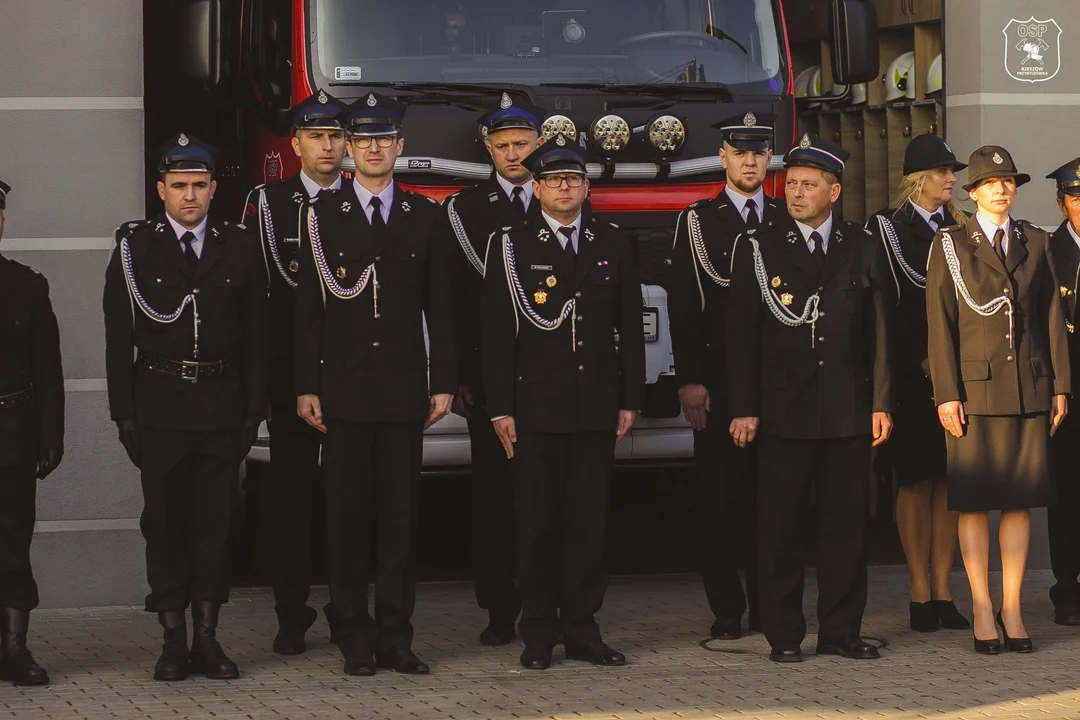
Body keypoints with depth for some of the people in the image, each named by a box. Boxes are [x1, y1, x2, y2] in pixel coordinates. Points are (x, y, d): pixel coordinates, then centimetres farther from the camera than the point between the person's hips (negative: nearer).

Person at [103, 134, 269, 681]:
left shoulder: (239, 247, 6)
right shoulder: (134, 247, 2)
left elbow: (256, 336, 8)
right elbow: (118, 338, 1)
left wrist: (254, 408, 1)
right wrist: (124, 412, -5)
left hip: (222, 405, 1)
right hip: (159, 405, -1)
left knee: (215, 522, 4)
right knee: (164, 523, 2)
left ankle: (207, 638, 10)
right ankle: (174, 640, 8)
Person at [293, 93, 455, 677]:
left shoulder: (425, 216, 8)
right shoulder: (323, 217, 4)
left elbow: (438, 306, 8)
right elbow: (309, 308, 2)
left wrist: (444, 382, 3)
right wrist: (307, 386, -4)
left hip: (404, 388, 1)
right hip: (344, 388, -1)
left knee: (400, 514, 2)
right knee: (347, 515, 0)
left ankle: (395, 637, 7)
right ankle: (355, 639, 6)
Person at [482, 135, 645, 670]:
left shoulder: (613, 245, 9)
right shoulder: (511, 246, 1)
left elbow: (630, 326, 10)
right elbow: (497, 332, -2)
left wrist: (630, 400, 5)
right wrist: (500, 408, -7)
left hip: (597, 405, 2)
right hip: (536, 406, -2)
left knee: (589, 520, 4)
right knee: (537, 521, 1)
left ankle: (582, 630, 11)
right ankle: (538, 635, 8)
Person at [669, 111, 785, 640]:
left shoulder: (787, 223, 11)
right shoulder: (696, 222, 5)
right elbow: (683, 308, 0)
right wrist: (689, 379, -8)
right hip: (718, 379, -2)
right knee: (720, 492, -1)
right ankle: (726, 610, 4)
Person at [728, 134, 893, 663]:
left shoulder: (864, 250, 9)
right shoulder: (758, 249, 4)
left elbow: (879, 333, 9)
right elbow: (742, 335, 1)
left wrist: (881, 402, 3)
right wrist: (744, 409, -5)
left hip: (849, 410, 2)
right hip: (784, 413, -2)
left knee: (846, 522, 4)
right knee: (780, 526, 0)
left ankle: (841, 631, 12)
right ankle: (784, 635, 7)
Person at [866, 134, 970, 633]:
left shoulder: (963, 228, 13)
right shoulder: (885, 228, 0)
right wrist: (921, 359, -11)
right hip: (908, 375, -4)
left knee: (949, 481, 3)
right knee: (915, 483, -1)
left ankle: (943, 592, 7)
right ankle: (920, 595, 3)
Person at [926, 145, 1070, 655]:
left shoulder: (1034, 243, 12)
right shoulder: (949, 244, 2)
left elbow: (1052, 316, 12)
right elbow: (940, 322, -2)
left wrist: (1060, 386, 6)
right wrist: (946, 395, -8)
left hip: (1029, 386, 3)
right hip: (975, 384, -3)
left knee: (1019, 499, 4)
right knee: (974, 501, -2)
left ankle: (1012, 608, 9)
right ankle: (982, 612, 4)